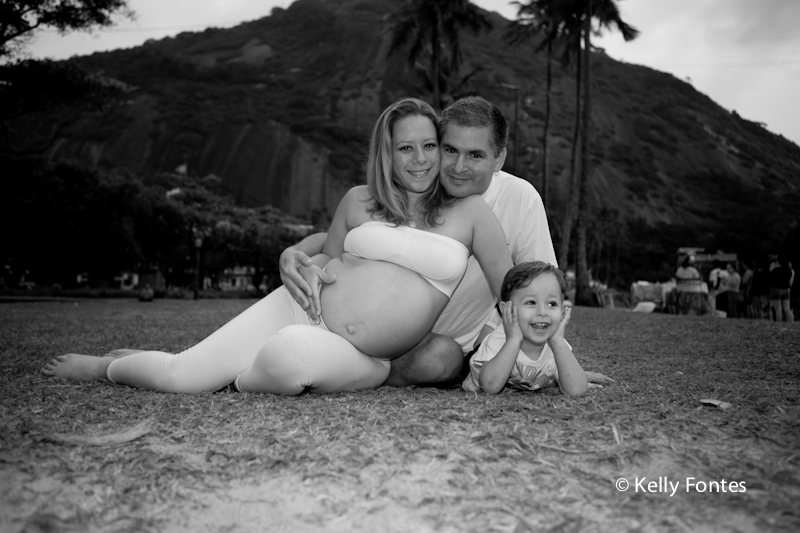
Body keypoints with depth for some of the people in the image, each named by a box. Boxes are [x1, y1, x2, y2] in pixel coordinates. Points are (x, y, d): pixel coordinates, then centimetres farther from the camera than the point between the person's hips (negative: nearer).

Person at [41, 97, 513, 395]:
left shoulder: (470, 212, 2)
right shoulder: (359, 201, 7)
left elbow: (510, 290, 2)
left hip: (365, 359, -1)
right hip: (301, 308, 2)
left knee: (294, 353, -38)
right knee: (180, 378, -11)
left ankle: (241, 379, -3)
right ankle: (101, 366, 22)